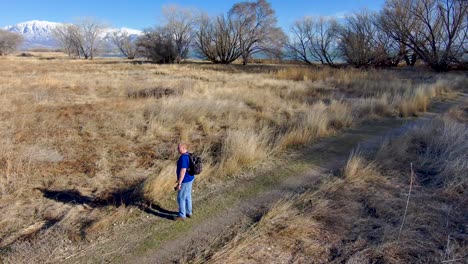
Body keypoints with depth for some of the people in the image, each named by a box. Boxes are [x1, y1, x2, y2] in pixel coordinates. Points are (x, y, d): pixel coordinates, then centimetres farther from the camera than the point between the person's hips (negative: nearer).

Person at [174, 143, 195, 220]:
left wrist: (179, 183, -24)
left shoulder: (183, 158, -26)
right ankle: (189, 213, 32)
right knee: (187, 196, 20)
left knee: (181, 198, 4)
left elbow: (183, 171, -28)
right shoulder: (188, 155, 5)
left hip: (185, 181, -10)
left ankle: (182, 215, 17)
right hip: (190, 179, 10)